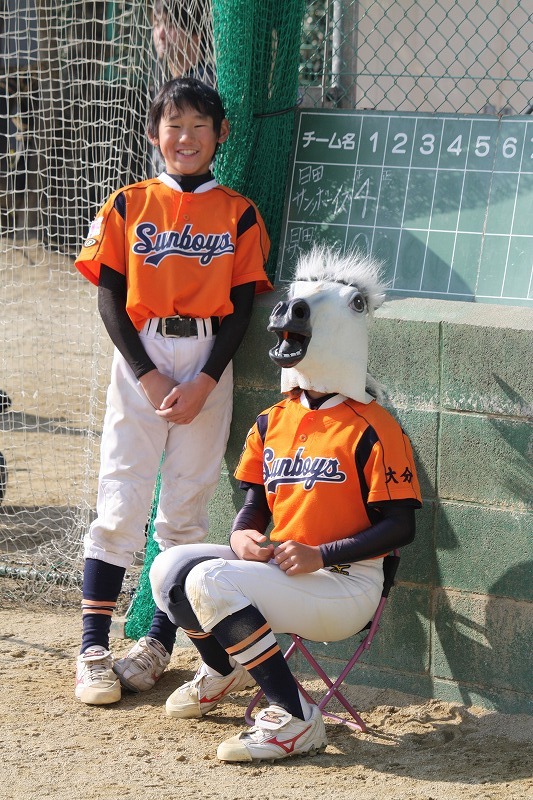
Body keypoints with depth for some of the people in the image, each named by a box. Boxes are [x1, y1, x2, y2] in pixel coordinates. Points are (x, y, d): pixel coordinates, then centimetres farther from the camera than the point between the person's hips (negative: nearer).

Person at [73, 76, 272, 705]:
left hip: (208, 364, 1)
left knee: (186, 507, 2)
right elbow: (110, 298, 1)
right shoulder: (128, 205, 5)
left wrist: (204, 382, -10)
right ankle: (93, 648, -2)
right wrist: (147, 375, -9)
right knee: (120, 502, -5)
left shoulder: (239, 214, 5)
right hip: (139, 358, -1)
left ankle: (158, 640, 11)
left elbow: (241, 306, 1)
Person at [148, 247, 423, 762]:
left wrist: (320, 555, -22)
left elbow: (400, 526, -14)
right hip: (277, 566, 8)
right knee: (170, 569, -2)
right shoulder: (272, 422, 11)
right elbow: (256, 499, 19)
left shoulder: (372, 429, -12)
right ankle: (224, 670, 24)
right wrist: (242, 535, -5)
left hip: (345, 586, -8)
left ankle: (294, 720, -24)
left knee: (210, 581, -27)